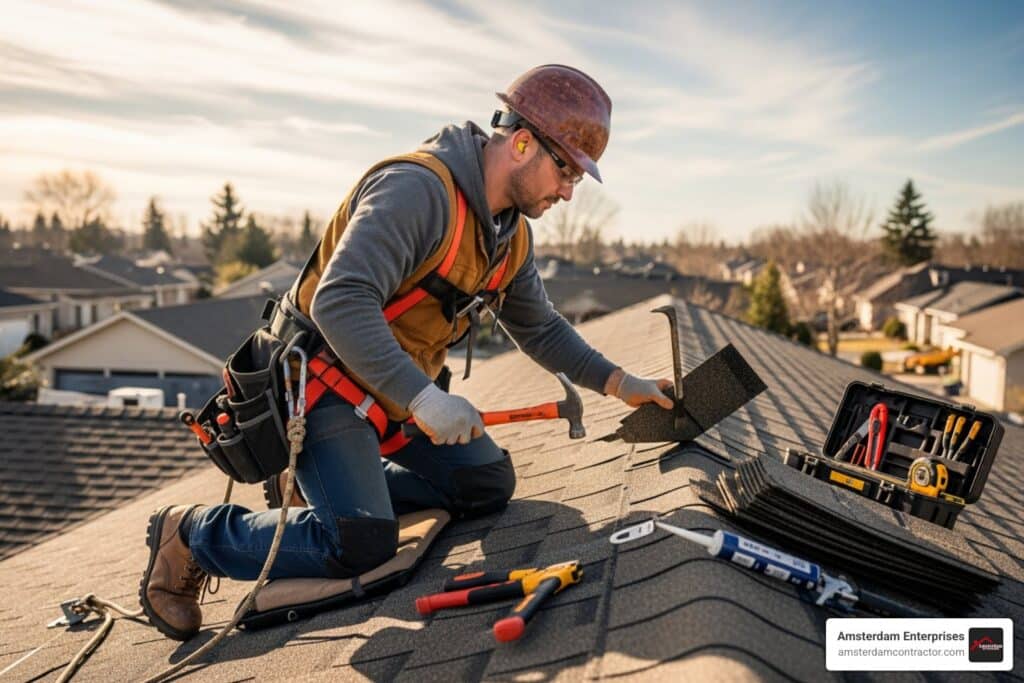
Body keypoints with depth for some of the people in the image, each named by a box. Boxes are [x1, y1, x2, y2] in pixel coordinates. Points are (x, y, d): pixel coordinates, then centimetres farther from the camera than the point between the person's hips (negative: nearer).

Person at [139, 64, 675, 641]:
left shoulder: (513, 233, 4)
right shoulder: (417, 188, -26)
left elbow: (540, 328, 13)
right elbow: (339, 302, -35)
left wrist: (616, 381, 3)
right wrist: (421, 397, -40)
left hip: (401, 391, 9)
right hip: (326, 379, -9)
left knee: (489, 485, 5)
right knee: (361, 545, -19)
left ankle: (351, 490, 16)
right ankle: (192, 533, 2)